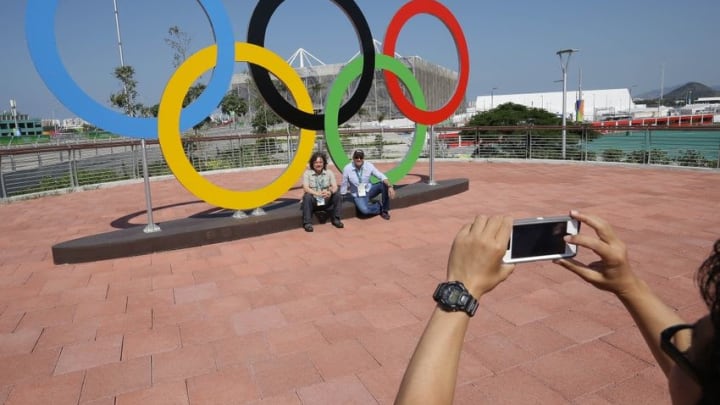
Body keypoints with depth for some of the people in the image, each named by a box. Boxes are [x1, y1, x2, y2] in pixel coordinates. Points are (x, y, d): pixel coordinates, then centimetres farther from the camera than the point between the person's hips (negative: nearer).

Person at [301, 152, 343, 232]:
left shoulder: (329, 173, 3)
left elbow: (335, 187, -6)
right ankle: (307, 223, -25)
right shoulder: (307, 173, -5)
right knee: (307, 196, -33)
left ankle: (336, 219, -7)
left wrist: (330, 192, -32)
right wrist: (317, 193, -35)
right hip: (313, 200, -2)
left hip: (326, 201, 3)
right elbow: (305, 188, -17)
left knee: (337, 195, -21)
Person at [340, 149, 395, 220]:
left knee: (385, 184, -24)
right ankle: (380, 206, -1)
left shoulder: (369, 166, -13)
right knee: (364, 210, -35)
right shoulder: (347, 169, -17)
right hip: (358, 196, -3)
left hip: (369, 191, 3)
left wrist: (390, 187, -36)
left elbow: (382, 176, -19)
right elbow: (344, 185, -8)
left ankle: (385, 210, -7)